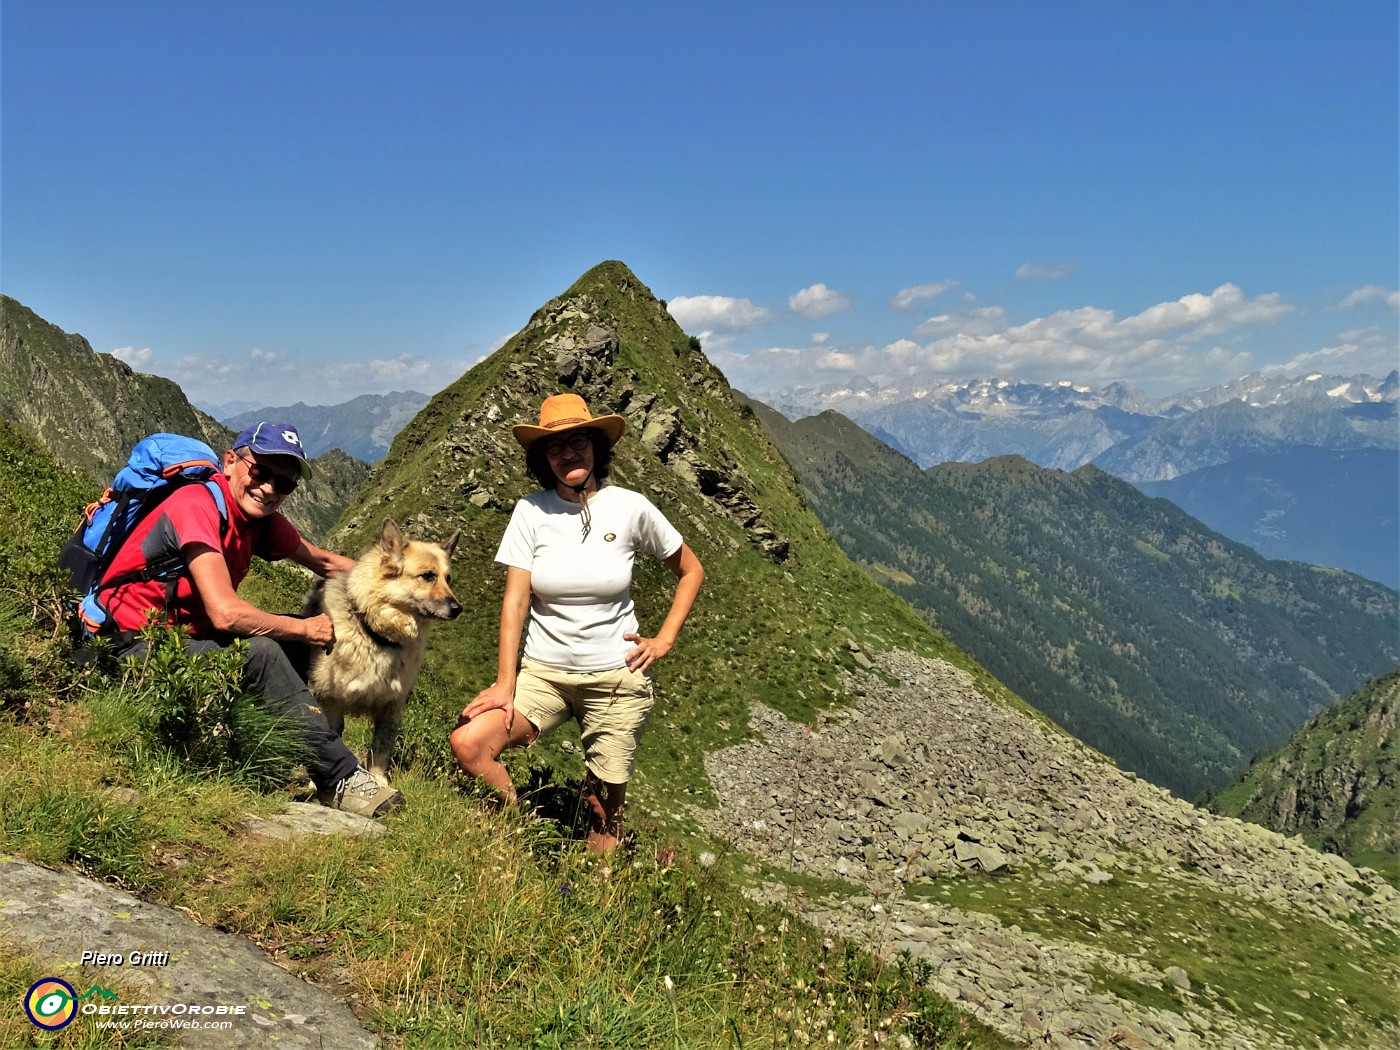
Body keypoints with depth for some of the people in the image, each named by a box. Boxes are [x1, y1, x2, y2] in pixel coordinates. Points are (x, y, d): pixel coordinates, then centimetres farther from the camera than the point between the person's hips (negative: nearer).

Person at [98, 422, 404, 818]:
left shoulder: (262, 518, 1)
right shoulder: (197, 504, -24)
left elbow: (324, 562, 12)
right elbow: (225, 613, -32)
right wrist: (305, 629, -18)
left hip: (189, 634, 9)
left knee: (312, 637, 2)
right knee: (261, 650, -29)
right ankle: (339, 778, -20)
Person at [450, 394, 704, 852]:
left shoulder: (630, 508, -5)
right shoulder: (531, 511, -3)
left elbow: (690, 571, 8)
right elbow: (515, 601, -7)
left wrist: (665, 639, -1)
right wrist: (505, 684, -14)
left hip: (616, 677, -1)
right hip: (543, 672, 1)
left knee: (604, 810, 3)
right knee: (468, 743, -21)